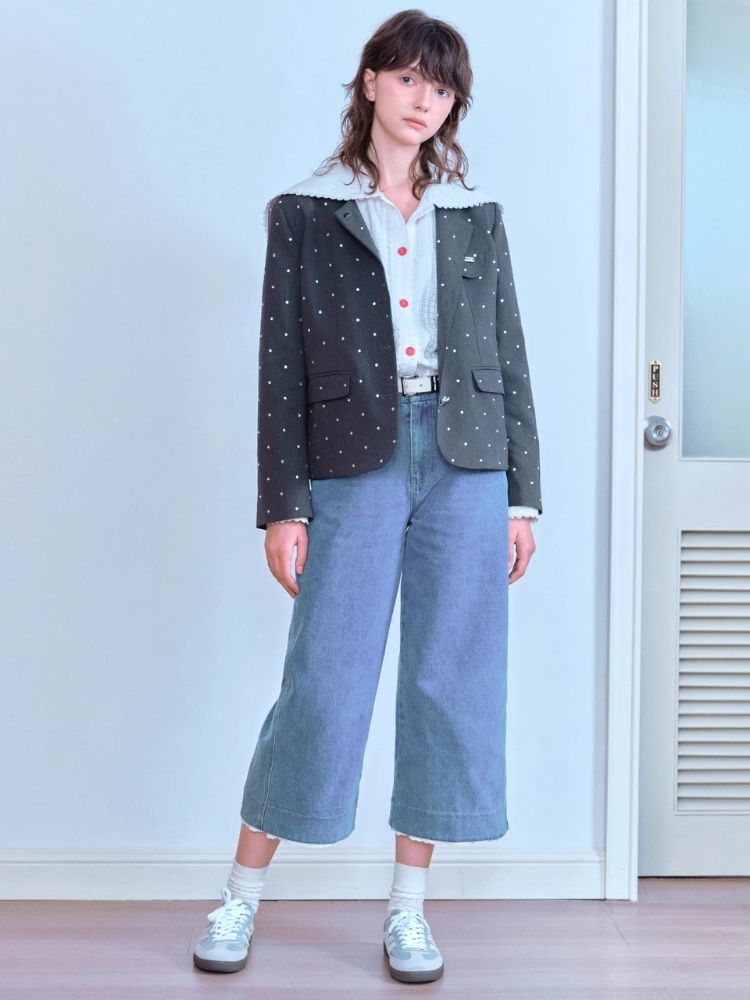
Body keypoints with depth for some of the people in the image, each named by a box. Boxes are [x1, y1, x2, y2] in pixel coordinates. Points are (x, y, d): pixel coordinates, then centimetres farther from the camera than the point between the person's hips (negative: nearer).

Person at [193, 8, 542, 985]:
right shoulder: (305, 212, 5)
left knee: (452, 682, 4)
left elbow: (510, 356, 11)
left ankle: (409, 907, 19)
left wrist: (523, 495, 5)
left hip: (466, 462, 3)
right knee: (324, 682, -2)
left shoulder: (476, 214, 12)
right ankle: (242, 897, 17)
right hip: (355, 463, -3)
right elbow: (282, 366, 1)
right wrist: (282, 504, -4)